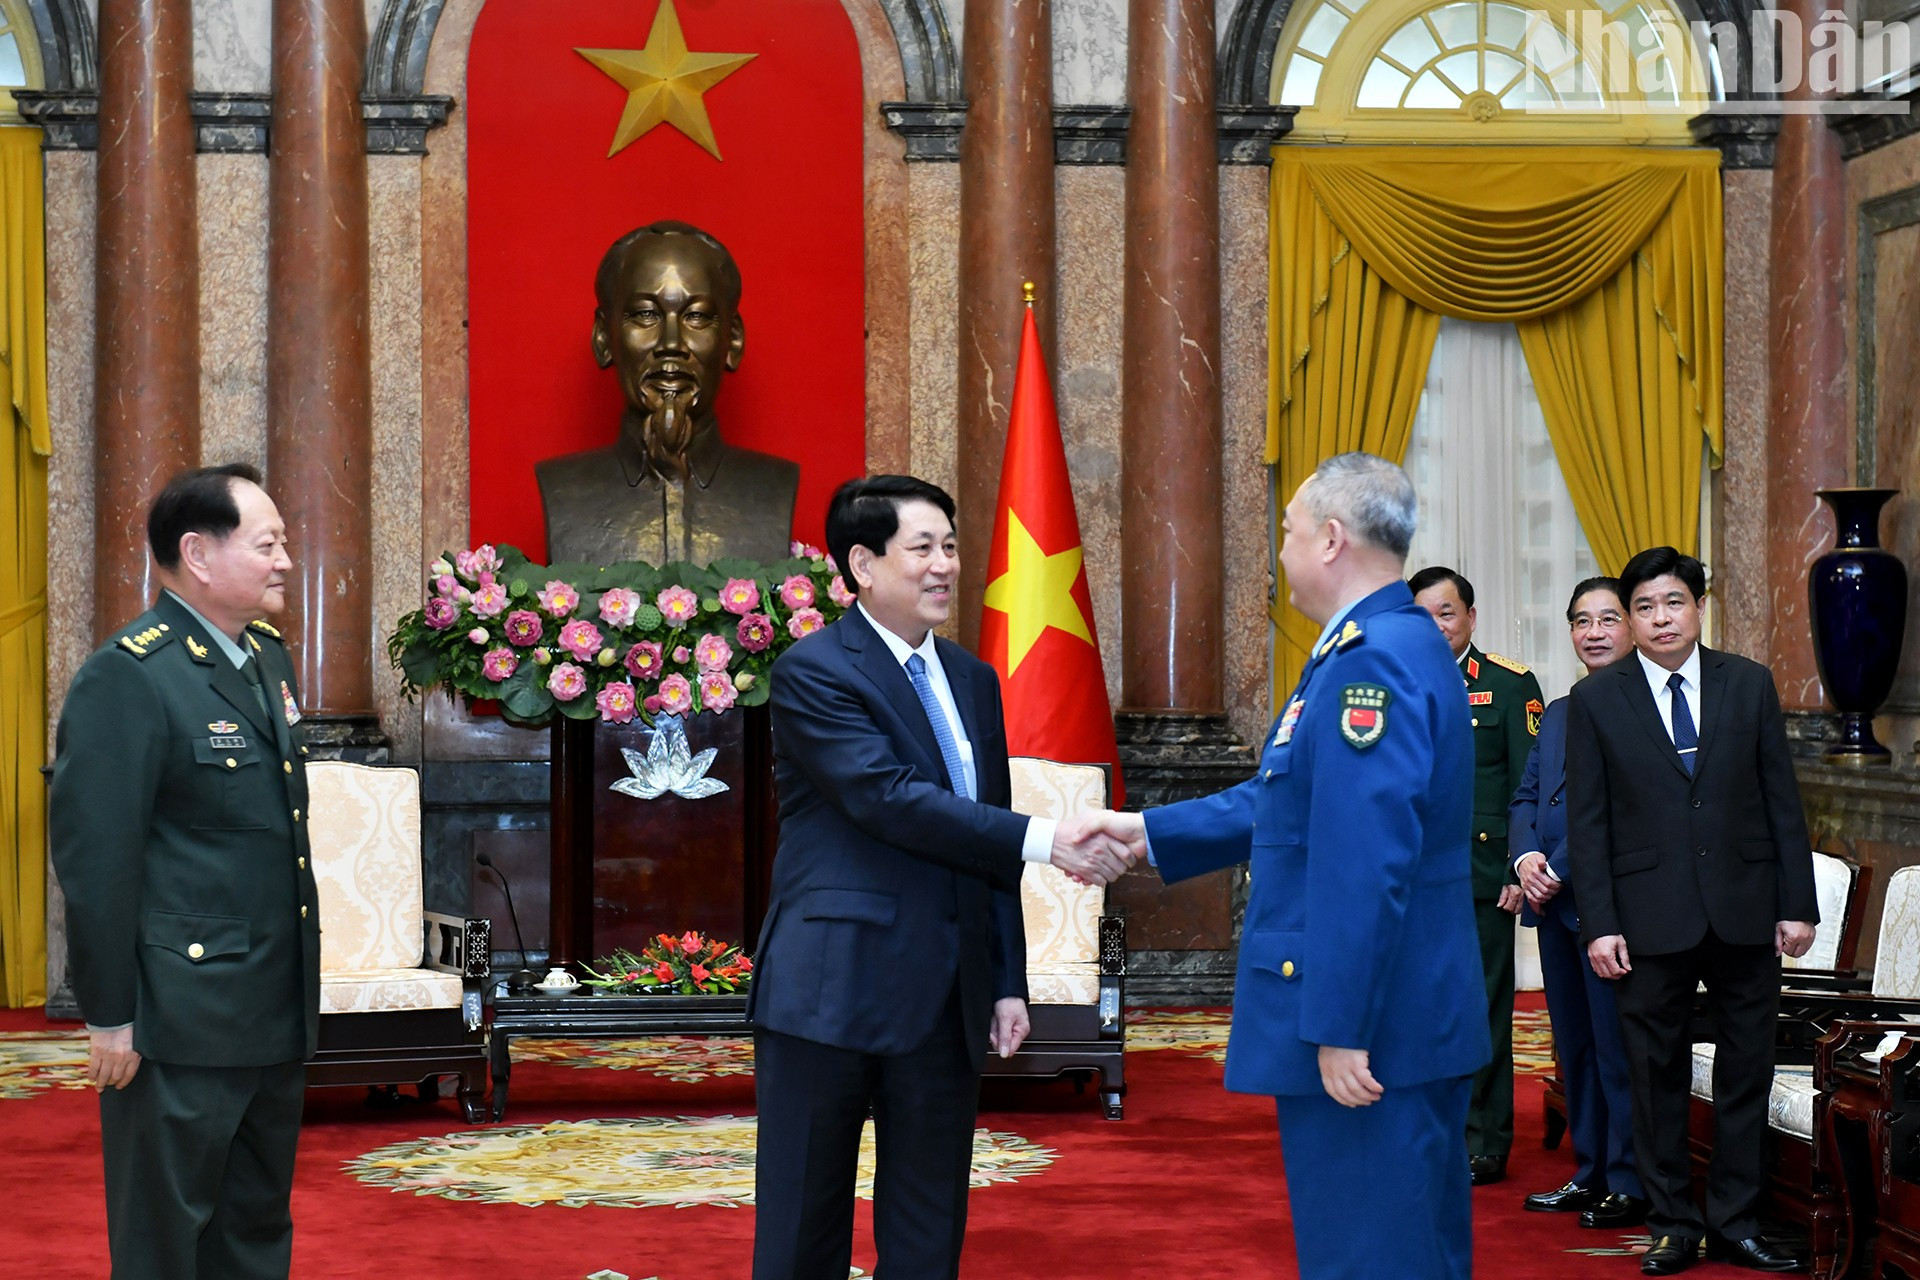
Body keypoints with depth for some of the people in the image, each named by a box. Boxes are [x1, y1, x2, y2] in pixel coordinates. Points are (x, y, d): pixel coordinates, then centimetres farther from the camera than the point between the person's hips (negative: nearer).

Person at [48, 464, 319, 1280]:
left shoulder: (268, 658, 11)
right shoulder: (127, 676, -15)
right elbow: (94, 858, -17)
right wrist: (109, 1015, -17)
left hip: (275, 1015, 8)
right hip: (181, 1024, -8)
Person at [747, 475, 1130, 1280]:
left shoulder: (973, 682, 14)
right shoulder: (812, 672, -8)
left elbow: (989, 844, 16)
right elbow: (893, 800, -20)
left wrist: (1008, 981, 11)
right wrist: (1044, 841, -24)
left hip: (946, 1000, 6)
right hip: (833, 991, -6)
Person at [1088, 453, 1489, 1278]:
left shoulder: (1371, 660, -20)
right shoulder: (1394, 645, 13)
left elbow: (1365, 864, -25)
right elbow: (1290, 804, 19)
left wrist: (1340, 1029, -23)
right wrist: (1145, 832, 21)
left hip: (1367, 1036, -10)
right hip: (1416, 1024, 10)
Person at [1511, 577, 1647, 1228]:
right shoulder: (1557, 712, 19)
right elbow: (1526, 798, 16)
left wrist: (1559, 872, -15)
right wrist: (1526, 858, -3)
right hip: (1554, 905, 8)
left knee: (1618, 1047, -3)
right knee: (1575, 1046, 12)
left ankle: (1630, 1186, 4)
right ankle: (1590, 1173, 21)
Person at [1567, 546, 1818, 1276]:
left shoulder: (1750, 684, 5)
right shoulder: (1596, 700, 1)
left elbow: (1782, 800, 6)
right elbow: (1587, 822, 0)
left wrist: (1797, 905, 1)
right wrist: (1599, 924, -6)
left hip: (1745, 913, 2)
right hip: (1652, 918, -1)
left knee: (1746, 1075, 6)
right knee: (1658, 1078, 5)